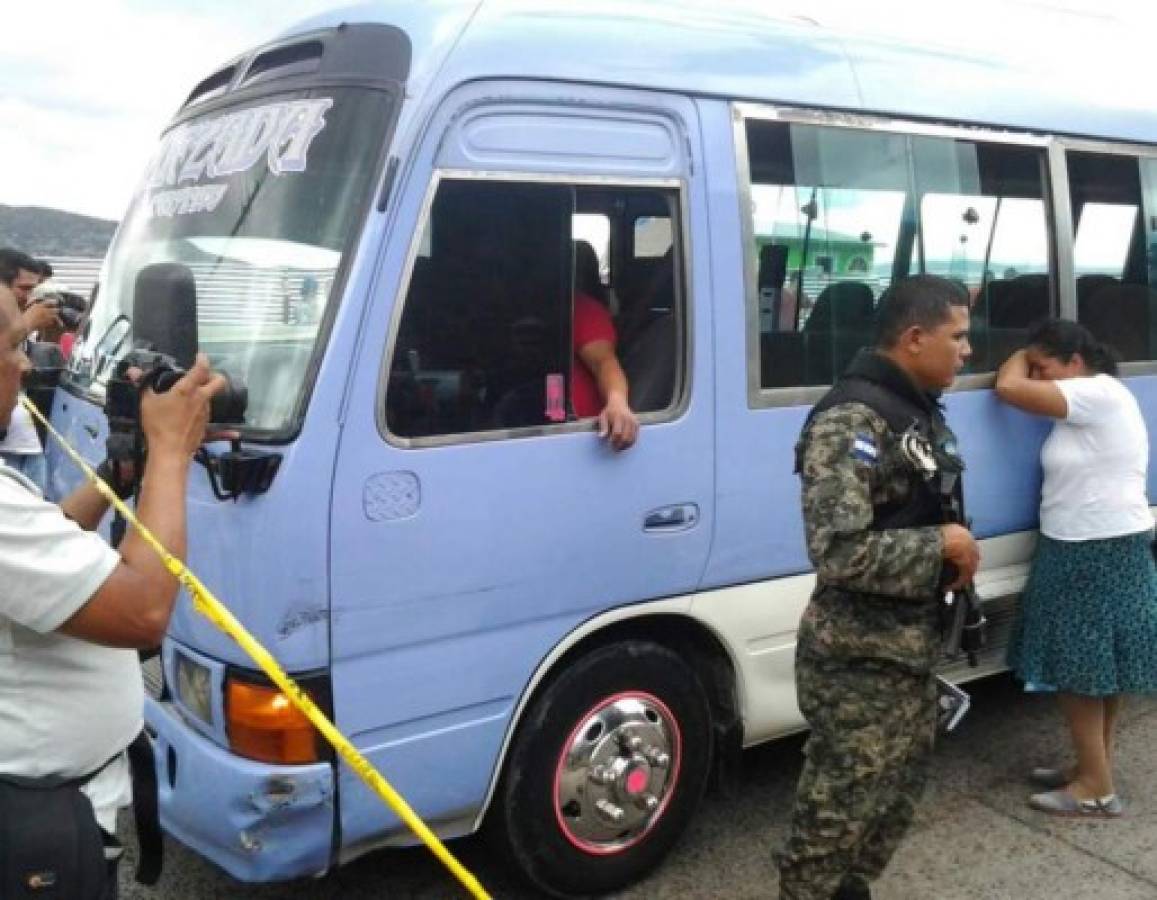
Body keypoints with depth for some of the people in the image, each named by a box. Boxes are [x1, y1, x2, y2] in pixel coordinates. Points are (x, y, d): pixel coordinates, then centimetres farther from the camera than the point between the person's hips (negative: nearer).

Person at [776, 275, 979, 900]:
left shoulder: (919, 409, 8)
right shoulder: (850, 422, -23)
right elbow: (840, 554, -32)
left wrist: (958, 555, 4)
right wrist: (942, 547, -20)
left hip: (911, 646, 10)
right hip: (860, 659, -10)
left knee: (898, 790, 23)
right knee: (839, 809, 2)